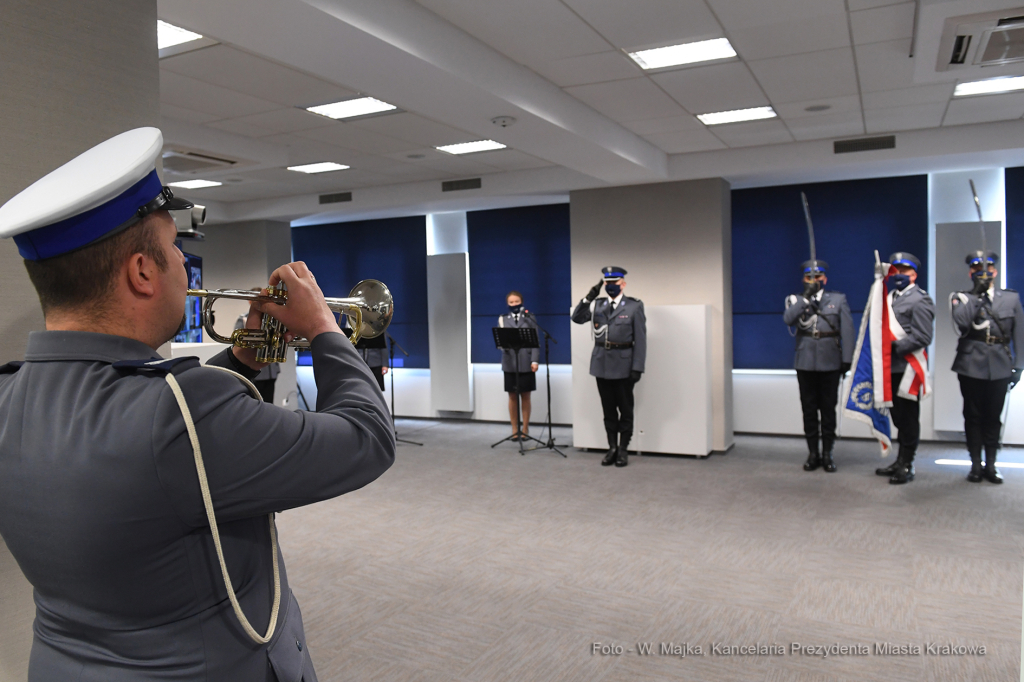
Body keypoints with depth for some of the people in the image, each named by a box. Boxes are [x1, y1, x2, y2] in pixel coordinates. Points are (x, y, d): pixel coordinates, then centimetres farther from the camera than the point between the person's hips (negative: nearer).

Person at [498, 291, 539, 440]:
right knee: (512, 397, 5)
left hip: (526, 362, -1)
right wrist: (504, 344, -22)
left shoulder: (529, 318, 5)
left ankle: (525, 429, 14)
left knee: (525, 396, 5)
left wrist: (535, 360, -9)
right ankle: (515, 430, 14)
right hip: (510, 363, 1)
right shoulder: (503, 319, 9)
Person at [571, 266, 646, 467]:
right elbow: (577, 318, 1)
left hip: (623, 364, -4)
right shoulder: (597, 305, 8)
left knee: (625, 409, 6)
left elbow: (640, 339, -6)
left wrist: (637, 367, -12)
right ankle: (612, 448, 19)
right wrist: (589, 297, -9)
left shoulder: (634, 306, -3)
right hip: (602, 364, 4)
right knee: (608, 409, 10)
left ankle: (623, 449, 15)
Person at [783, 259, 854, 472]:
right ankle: (813, 453, 15)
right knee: (809, 409, 6)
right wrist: (806, 298, -17)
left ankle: (827, 453, 14)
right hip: (805, 364, 1)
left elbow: (847, 331, 2)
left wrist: (847, 359, -4)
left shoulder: (838, 300, 6)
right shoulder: (797, 300, 8)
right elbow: (788, 319, -13)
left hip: (830, 364, -1)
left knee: (828, 410, 5)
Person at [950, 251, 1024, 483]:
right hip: (971, 366, -1)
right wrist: (977, 296, -14)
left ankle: (990, 464, 16)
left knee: (993, 417, 6)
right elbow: (961, 324, -15)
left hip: (1000, 368, 1)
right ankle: (976, 464, 13)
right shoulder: (961, 298, 5)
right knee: (973, 416, 4)